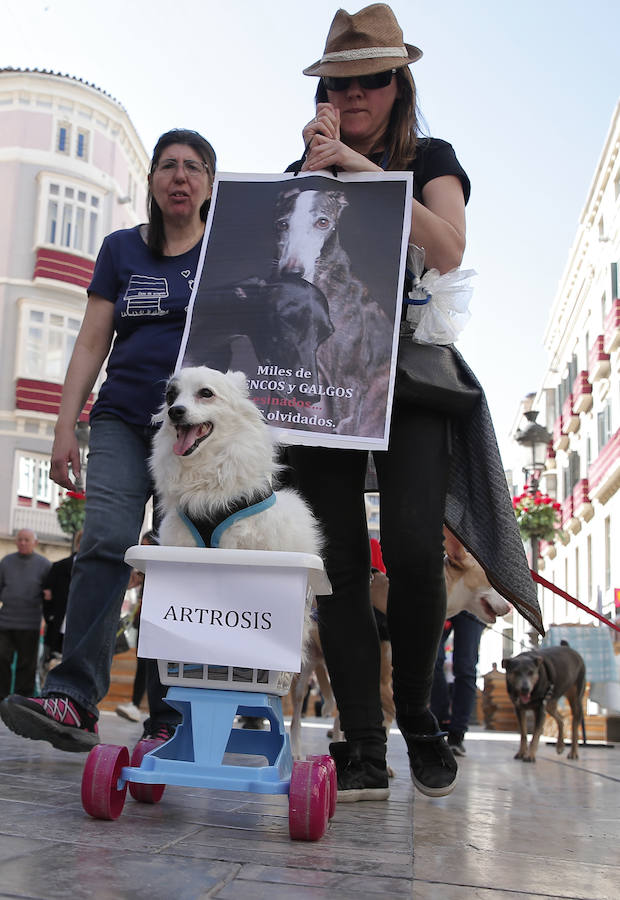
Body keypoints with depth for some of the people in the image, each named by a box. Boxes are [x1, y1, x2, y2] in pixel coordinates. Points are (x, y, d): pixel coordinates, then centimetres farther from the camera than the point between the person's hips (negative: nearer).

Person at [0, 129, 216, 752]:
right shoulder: (122, 249, 14)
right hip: (123, 421, 2)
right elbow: (92, 343, 10)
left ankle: (169, 720, 0)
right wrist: (65, 428, 2)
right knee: (105, 544, -17)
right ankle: (74, 698, -21)